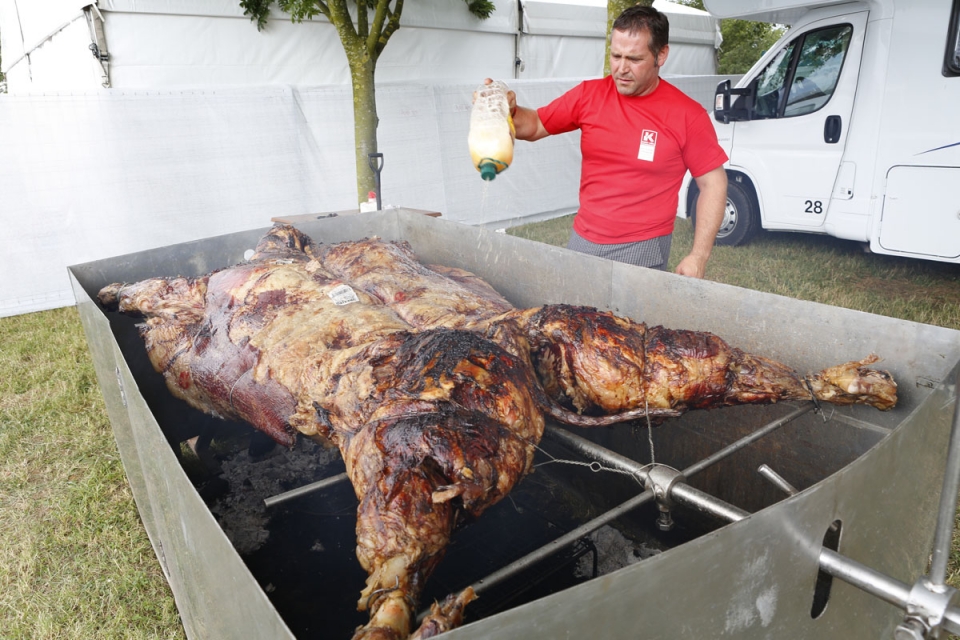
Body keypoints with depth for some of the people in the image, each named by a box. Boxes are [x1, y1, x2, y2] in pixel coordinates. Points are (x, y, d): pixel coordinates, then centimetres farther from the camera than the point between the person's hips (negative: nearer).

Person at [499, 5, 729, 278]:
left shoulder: (687, 115, -9)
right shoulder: (589, 95, -1)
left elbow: (713, 183, -4)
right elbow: (535, 126, 8)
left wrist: (698, 257, -10)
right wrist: (509, 111, -16)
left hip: (642, 249, -3)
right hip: (582, 240, 4)